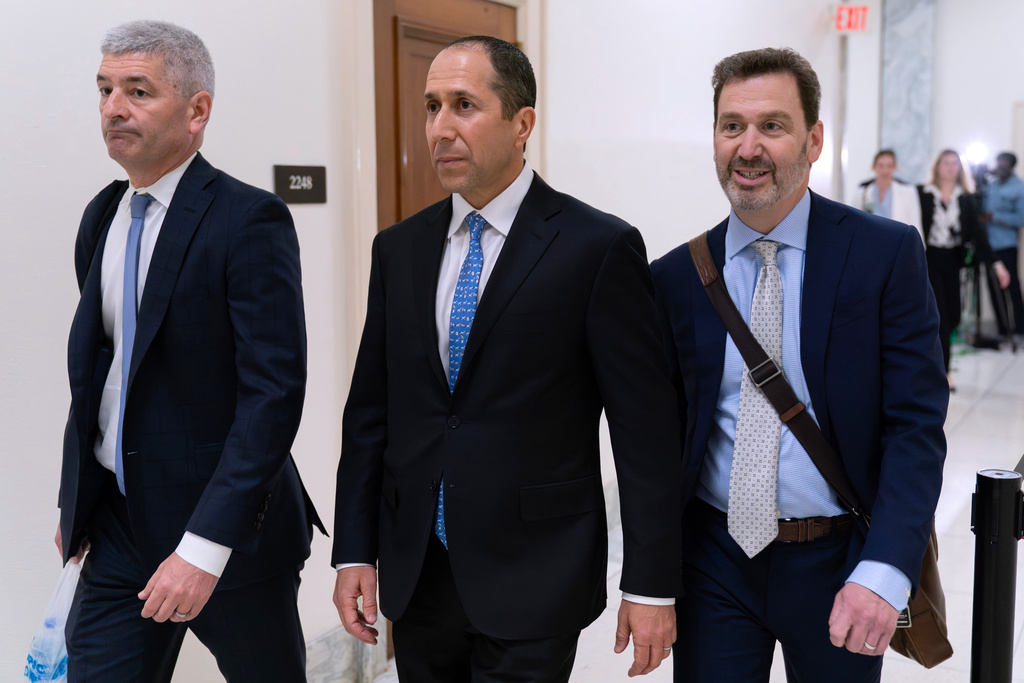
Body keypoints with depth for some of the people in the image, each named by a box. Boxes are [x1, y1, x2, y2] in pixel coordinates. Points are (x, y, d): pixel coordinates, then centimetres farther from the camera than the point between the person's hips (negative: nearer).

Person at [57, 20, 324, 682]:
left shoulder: (250, 220, -16)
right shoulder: (102, 216, 7)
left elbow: (275, 392, -22)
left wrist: (205, 546, -25)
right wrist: (75, 502, 15)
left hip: (228, 529, -5)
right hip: (118, 525, 6)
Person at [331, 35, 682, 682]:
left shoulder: (600, 248, -10)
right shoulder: (399, 249, 6)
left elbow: (647, 429, -9)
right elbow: (370, 409, 9)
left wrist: (651, 586, -9)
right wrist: (354, 551, 6)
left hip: (532, 581, -5)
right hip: (415, 574, 5)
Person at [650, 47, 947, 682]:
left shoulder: (888, 254, -8)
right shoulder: (675, 277, 0)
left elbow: (917, 424, -11)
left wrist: (884, 573, -22)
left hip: (838, 562, -1)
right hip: (715, 562, 2)